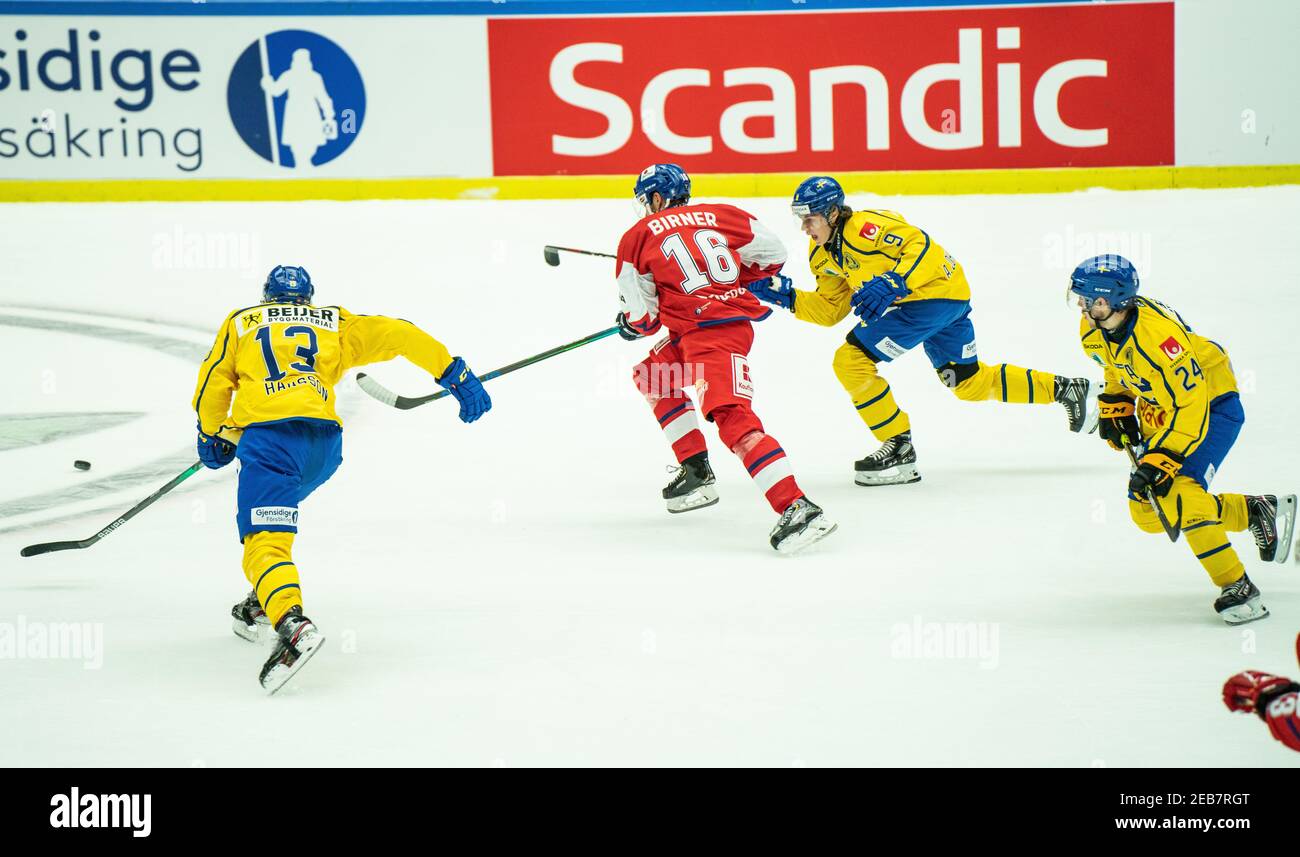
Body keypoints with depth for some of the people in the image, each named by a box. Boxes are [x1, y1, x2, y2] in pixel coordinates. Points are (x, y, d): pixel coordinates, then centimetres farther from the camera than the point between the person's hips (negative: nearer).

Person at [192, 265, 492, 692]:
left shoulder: (241, 321, 24)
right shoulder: (335, 322, 28)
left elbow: (213, 385, 19)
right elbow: (398, 334, 17)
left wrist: (211, 438, 34)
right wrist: (455, 373, 18)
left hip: (270, 435, -4)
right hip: (326, 444, 4)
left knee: (265, 537, -15)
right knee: (270, 505, 32)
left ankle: (292, 625, -42)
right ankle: (261, 609, 28)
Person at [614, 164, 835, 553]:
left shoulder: (639, 236, 3)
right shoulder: (721, 215, 14)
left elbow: (642, 316, 3)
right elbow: (772, 254, 14)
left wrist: (631, 325, 27)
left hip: (711, 334, -8)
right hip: (737, 314, 8)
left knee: (733, 419, -20)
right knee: (653, 375, 28)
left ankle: (798, 508, -36)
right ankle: (697, 472, 28)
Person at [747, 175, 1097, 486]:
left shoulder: (865, 227, -22)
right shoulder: (823, 255, 7)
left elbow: (921, 246, -27)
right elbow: (831, 309, 11)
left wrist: (893, 283, -37)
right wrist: (788, 296, 0)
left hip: (936, 290, -10)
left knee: (851, 360, -14)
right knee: (970, 383, 20)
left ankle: (899, 448, -5)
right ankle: (1064, 388, 31)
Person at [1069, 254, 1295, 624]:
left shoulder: (1156, 333, -35)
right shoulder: (1093, 330, -10)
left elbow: (1190, 405, -33)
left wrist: (1162, 460, -34)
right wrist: (1115, 408, 2)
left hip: (1210, 401, -9)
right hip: (1159, 409, 9)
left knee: (1178, 494, -27)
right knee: (1147, 510, 4)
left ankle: (1239, 590, -15)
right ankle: (1257, 511, 19)